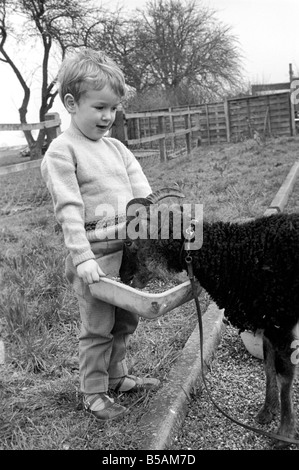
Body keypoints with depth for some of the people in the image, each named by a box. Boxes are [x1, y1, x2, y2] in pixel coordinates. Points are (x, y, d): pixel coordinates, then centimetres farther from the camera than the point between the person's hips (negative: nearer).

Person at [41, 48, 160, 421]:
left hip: (130, 250, 7)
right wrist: (82, 257, -22)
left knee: (125, 322, 19)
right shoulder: (61, 151, -9)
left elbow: (143, 196, 7)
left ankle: (116, 376, 39)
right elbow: (69, 209, -17)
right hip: (95, 257, -7)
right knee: (97, 328, 5)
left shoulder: (116, 148, 11)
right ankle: (93, 392, 24)